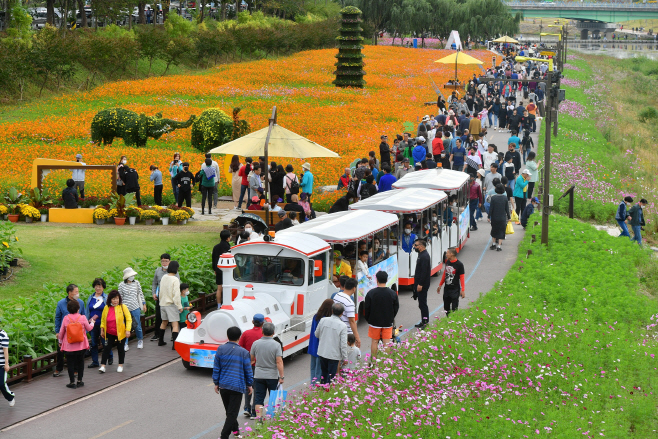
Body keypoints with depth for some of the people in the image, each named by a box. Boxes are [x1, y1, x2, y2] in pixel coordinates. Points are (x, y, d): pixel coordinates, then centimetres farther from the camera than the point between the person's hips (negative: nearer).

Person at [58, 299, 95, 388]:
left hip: (69, 346, -1)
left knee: (70, 363, 6)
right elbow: (88, 328, 7)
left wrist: (60, 341, 19)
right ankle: (79, 381, 19)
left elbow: (61, 332, 1)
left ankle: (72, 382, 6)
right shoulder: (82, 318, -7)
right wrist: (92, 323, 29)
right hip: (81, 346, 1)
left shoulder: (66, 318, -7)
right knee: (80, 362, 16)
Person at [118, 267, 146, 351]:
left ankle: (140, 340, 29)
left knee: (137, 325, 6)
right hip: (125, 308, -1)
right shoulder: (121, 285, 0)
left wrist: (144, 304, 11)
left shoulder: (136, 283, 4)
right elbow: (120, 297, 7)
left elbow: (140, 294, 12)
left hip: (135, 308, 1)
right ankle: (125, 344, 6)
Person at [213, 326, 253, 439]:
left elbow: (216, 368, 3)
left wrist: (216, 383, 12)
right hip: (237, 386, -3)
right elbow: (248, 370, 1)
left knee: (229, 411, 20)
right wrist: (249, 385, 13)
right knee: (232, 413, -2)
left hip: (223, 385, 4)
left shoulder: (221, 349, 0)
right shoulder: (243, 352, -6)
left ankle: (235, 429, 38)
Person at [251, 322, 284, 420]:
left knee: (258, 398, 4)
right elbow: (279, 362, -16)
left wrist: (252, 362, 33)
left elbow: (251, 359, 10)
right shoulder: (276, 345, -11)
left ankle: (259, 417, -7)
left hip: (258, 375, 2)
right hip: (272, 376, -2)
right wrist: (281, 377, -12)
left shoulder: (256, 343, -3)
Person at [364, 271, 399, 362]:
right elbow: (396, 308, 4)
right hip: (388, 323, 1)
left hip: (374, 322, -1)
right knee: (386, 342, 7)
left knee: (374, 342, 10)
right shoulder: (392, 293, -6)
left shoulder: (371, 293, -12)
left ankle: (373, 361, 15)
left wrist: (368, 320, 10)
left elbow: (366, 309, -5)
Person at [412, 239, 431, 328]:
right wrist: (417, 284, 21)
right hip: (420, 283, 11)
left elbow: (424, 271, -23)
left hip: (422, 284, -11)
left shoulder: (424, 256, -18)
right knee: (421, 303, 14)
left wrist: (420, 284, -24)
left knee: (422, 303, -7)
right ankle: (424, 322, 20)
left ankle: (425, 322, -3)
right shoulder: (422, 254, 15)